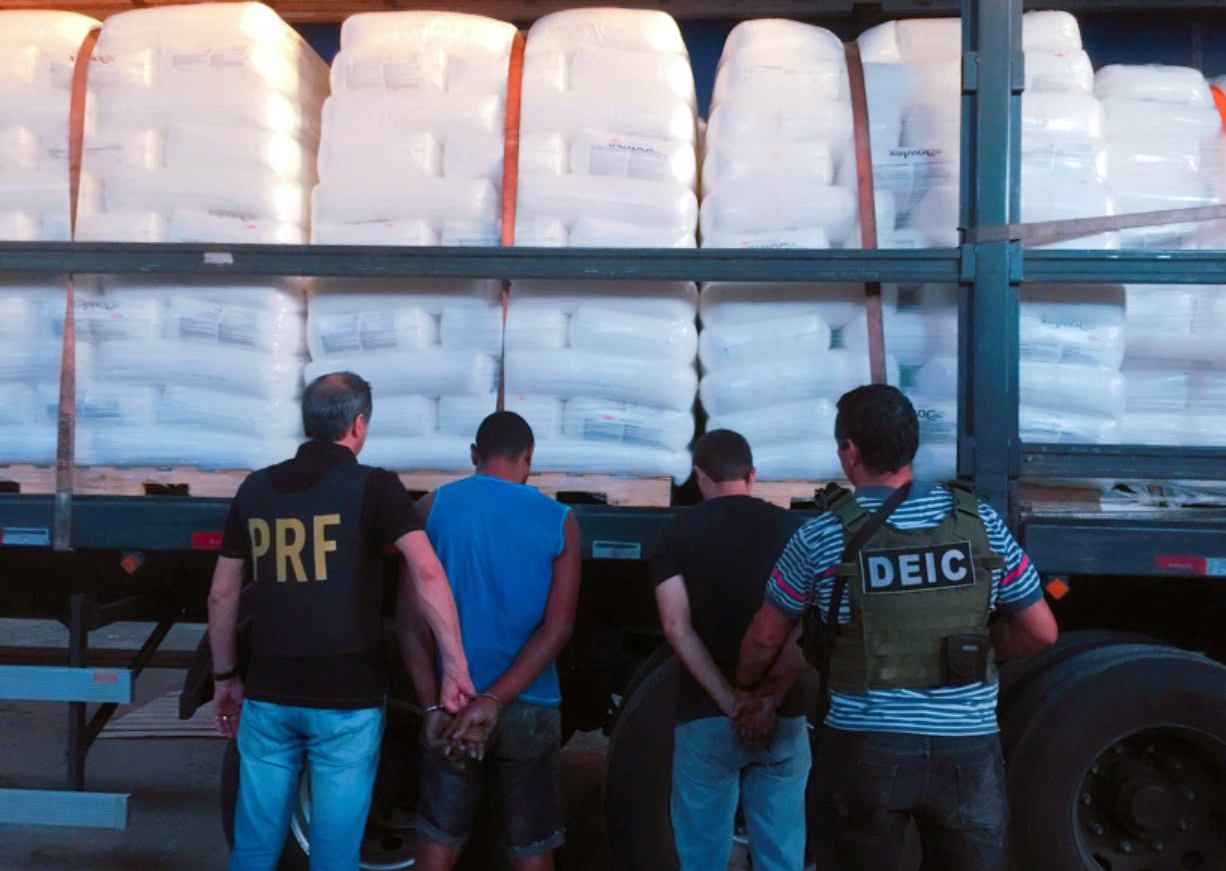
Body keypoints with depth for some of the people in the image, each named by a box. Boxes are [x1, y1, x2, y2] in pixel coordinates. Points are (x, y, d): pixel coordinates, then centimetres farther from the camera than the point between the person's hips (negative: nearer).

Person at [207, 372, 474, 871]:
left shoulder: (256, 488, 6)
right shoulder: (373, 487, -7)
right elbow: (426, 573, -21)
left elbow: (221, 595, 11)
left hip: (268, 696, 4)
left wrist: (224, 677, 21)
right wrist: (456, 669, -18)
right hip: (347, 699, -4)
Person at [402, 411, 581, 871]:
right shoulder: (559, 521, -2)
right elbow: (556, 629, -9)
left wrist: (435, 707, -8)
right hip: (530, 711, 0)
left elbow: (412, 620, -7)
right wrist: (493, 702, -13)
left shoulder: (434, 507, -2)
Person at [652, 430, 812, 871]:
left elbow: (677, 627, -9)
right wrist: (774, 698, -12)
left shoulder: (678, 532, 1)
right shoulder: (793, 528, 3)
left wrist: (730, 703, -12)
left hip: (705, 716, -1)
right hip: (784, 718, 1)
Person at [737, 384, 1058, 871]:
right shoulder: (980, 523, 1)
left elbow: (766, 639, 8)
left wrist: (743, 687, 27)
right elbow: (1041, 633, 6)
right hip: (967, 751, 2)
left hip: (867, 750, -1)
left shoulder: (823, 538, -4)